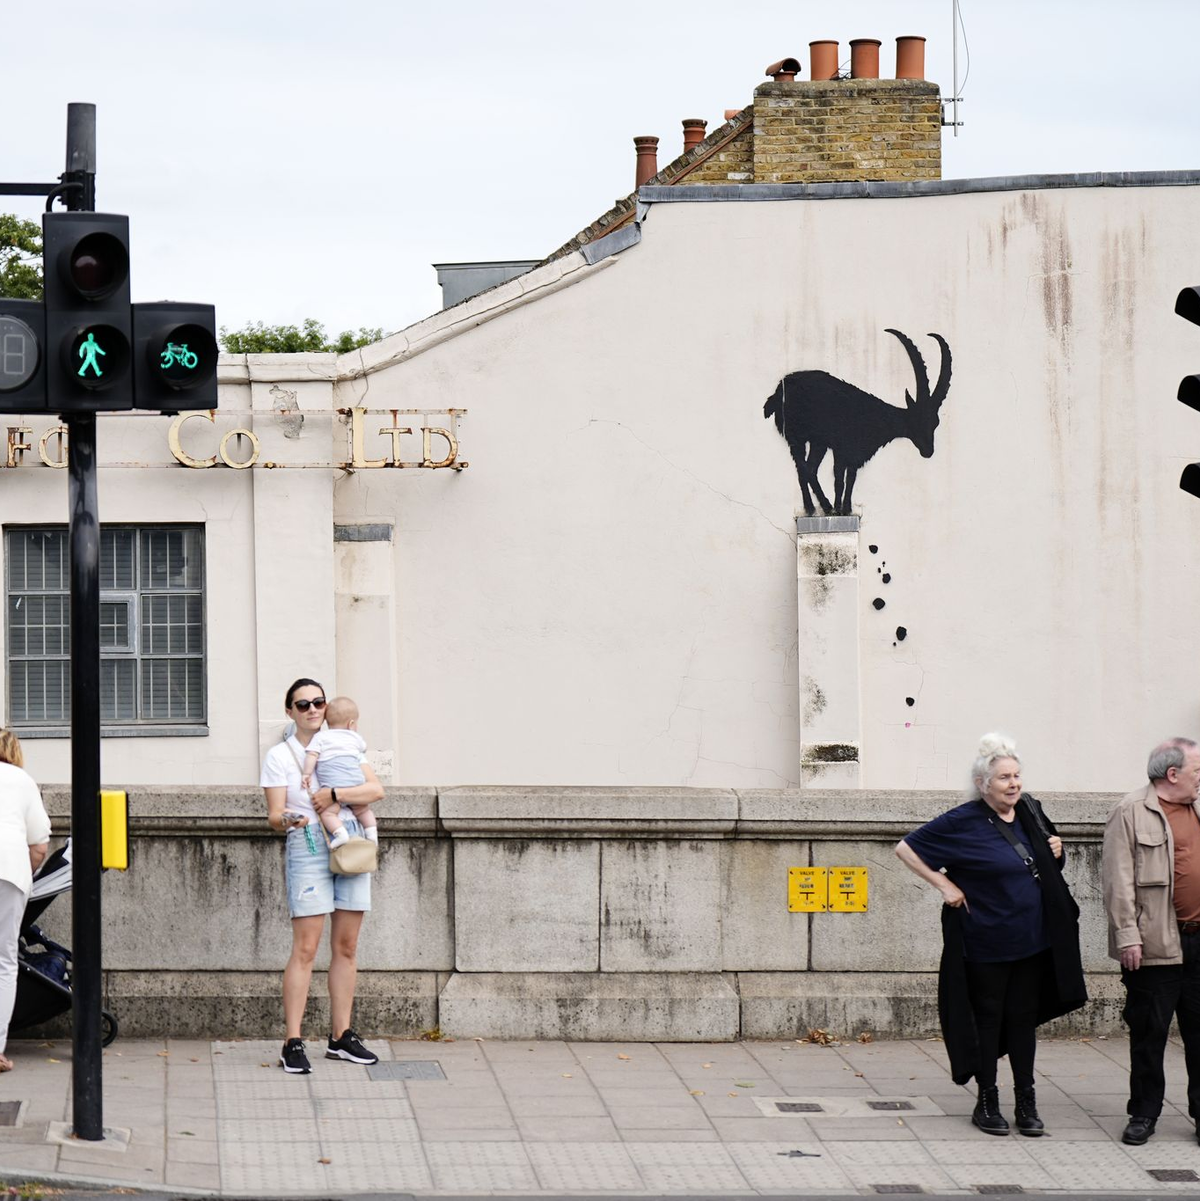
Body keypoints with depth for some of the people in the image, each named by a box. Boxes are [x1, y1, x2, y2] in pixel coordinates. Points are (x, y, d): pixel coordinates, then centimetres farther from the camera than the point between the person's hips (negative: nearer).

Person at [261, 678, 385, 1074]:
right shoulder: (279, 756, 4)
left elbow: (376, 789, 0)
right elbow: (274, 815, -4)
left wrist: (335, 795, -13)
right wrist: (287, 819, -26)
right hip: (308, 848, -4)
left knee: (346, 946, 6)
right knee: (305, 949, -10)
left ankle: (341, 1036, 13)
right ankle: (293, 1043, -9)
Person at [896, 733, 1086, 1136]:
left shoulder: (1029, 812, 5)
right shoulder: (963, 823, -12)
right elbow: (906, 848, -7)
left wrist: (1054, 853, 1)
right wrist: (944, 885, -11)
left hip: (1031, 940, 5)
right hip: (986, 944, -5)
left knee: (1023, 1018, 9)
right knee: (988, 1019, 4)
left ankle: (1026, 1103, 15)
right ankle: (987, 1102, 13)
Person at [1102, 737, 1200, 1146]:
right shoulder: (1131, 813, -6)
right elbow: (1118, 880, -10)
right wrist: (1128, 936, -15)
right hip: (1156, 945, -5)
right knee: (1149, 1033, 2)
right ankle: (1143, 1115, 12)